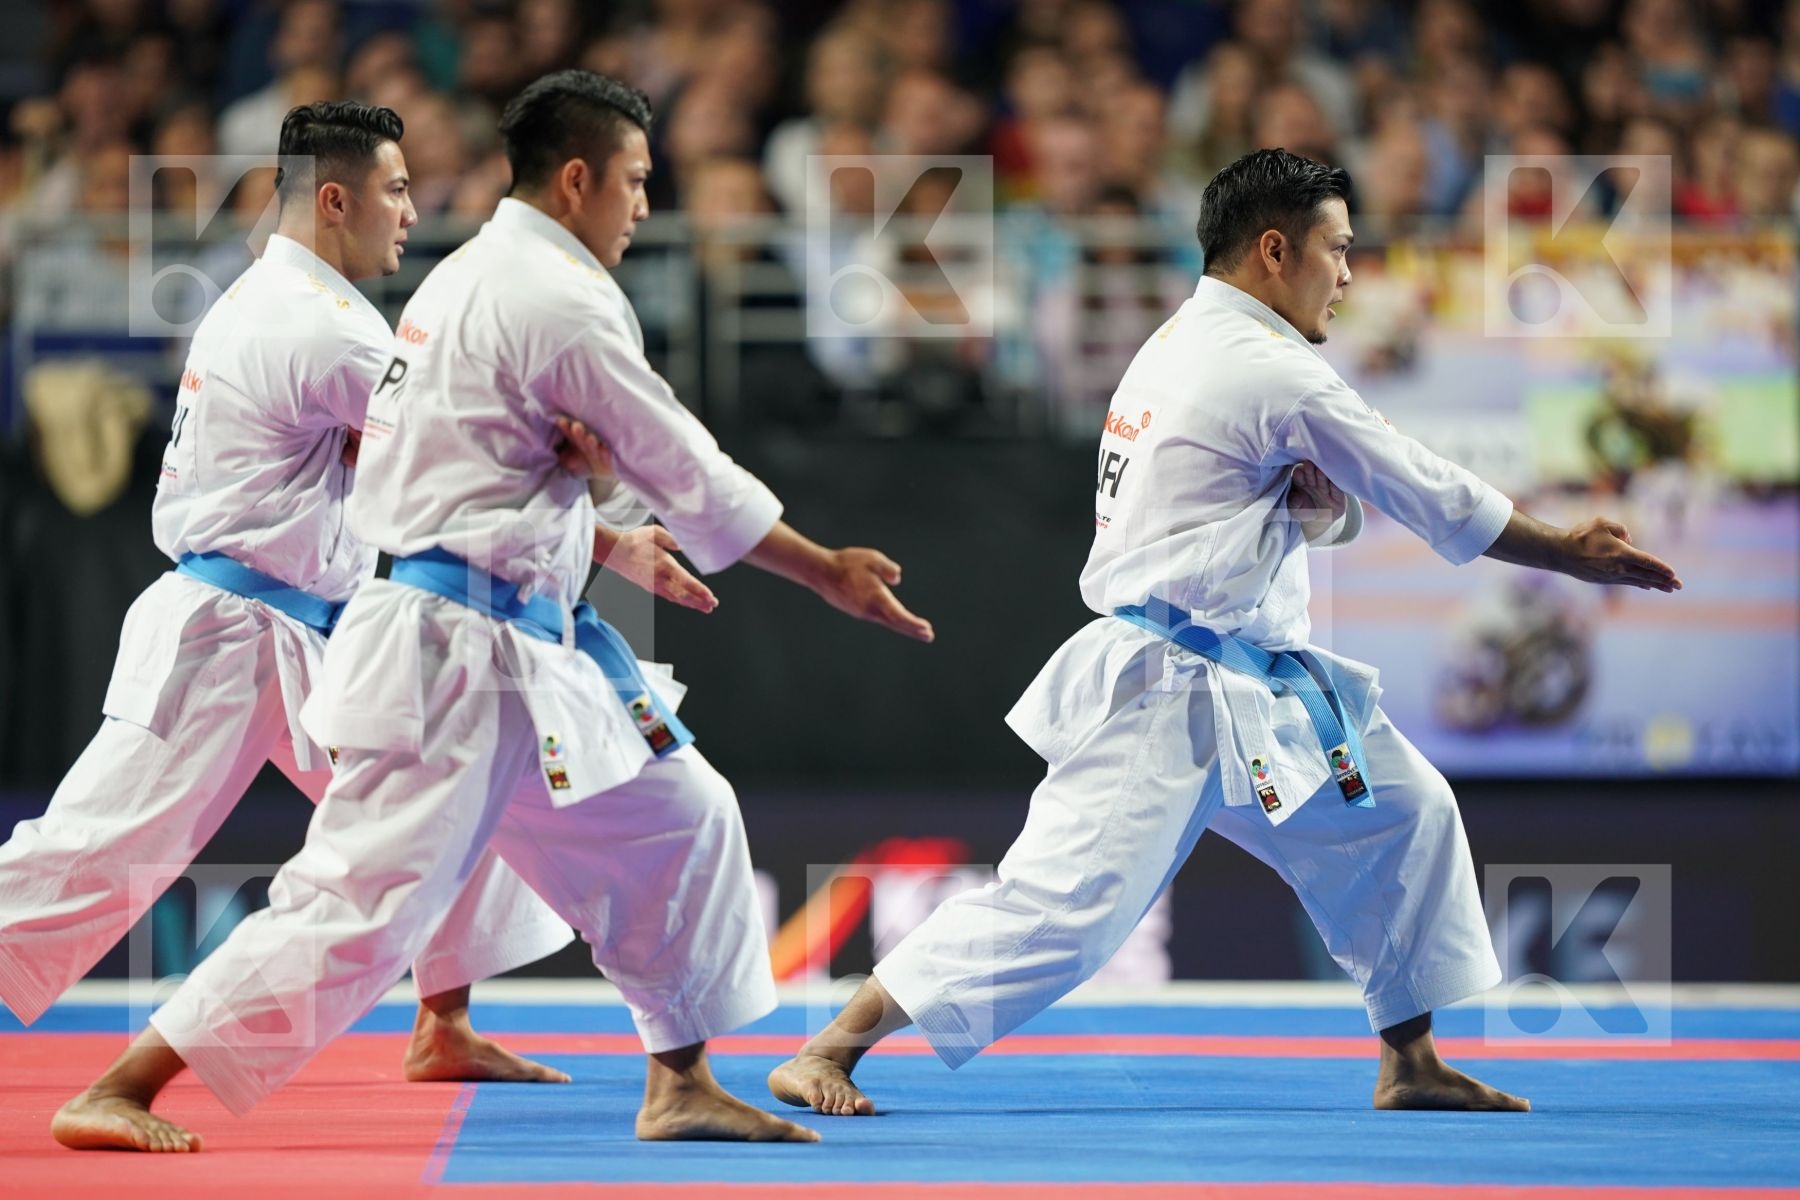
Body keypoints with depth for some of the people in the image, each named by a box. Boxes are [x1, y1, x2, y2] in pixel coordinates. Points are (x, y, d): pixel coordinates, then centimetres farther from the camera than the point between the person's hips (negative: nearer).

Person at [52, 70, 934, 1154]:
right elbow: (689, 475, -10)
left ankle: (681, 1087, 20)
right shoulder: (560, 301, -14)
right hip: (465, 657, -11)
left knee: (680, 822, 14)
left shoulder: (469, 279, 16)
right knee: (363, 908, -13)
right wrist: (831, 574, -2)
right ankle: (118, 1094, -11)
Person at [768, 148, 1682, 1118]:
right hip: (1163, 699, -11)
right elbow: (1437, 500, -10)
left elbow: (1339, 512, 19)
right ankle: (822, 1054, -11)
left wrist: (1319, 504, -5)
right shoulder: (1268, 373, -17)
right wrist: (1570, 554, 1)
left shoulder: (1186, 343, 13)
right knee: (1065, 900, -15)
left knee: (1403, 816, 12)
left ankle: (1411, 1065, 21)